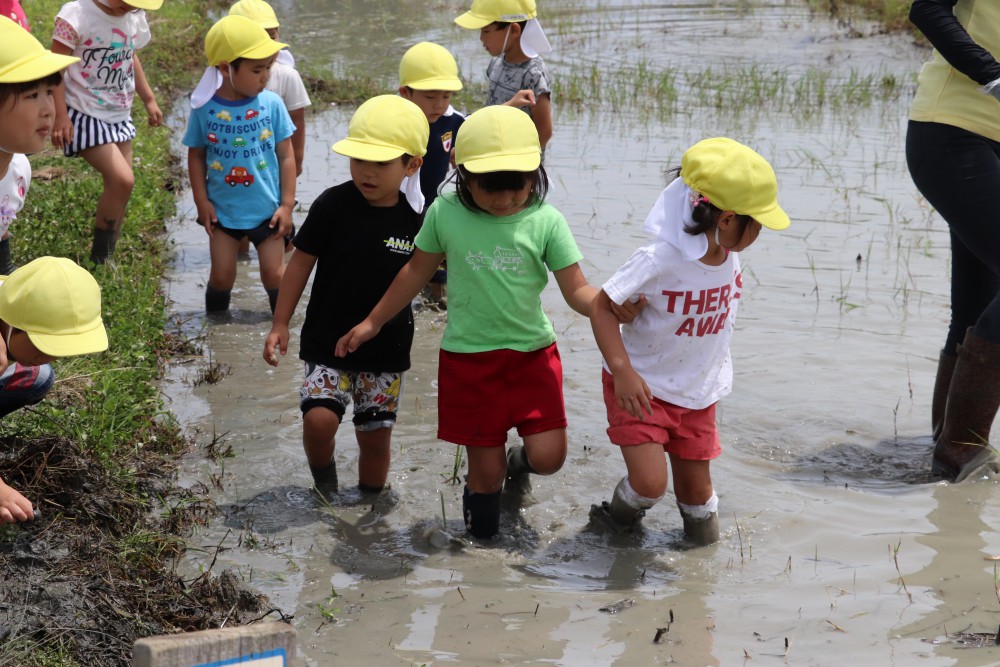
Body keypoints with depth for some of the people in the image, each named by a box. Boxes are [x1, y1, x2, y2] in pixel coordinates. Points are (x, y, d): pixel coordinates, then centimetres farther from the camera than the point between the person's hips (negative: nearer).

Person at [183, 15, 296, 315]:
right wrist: (202, 202, -3)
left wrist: (287, 204, -5)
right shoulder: (204, 108, -13)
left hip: (267, 209, 0)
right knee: (222, 276, 8)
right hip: (222, 210, 0)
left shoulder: (271, 104, -12)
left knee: (274, 273, 6)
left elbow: (286, 156, -4)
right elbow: (196, 156, 0)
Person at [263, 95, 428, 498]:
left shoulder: (416, 218, -6)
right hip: (328, 340, -2)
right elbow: (302, 261, -3)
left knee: (375, 435, 8)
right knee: (319, 418, -18)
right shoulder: (333, 205, -12)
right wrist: (280, 324, -2)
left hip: (386, 347, 2)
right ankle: (323, 479, 13)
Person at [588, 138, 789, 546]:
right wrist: (623, 371, -32)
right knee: (650, 483, -15)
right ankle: (621, 516, 18)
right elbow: (602, 306, -24)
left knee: (697, 488, 11)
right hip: (642, 389, -5)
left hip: (699, 393, 6)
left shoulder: (729, 255, -8)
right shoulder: (660, 259, -28)